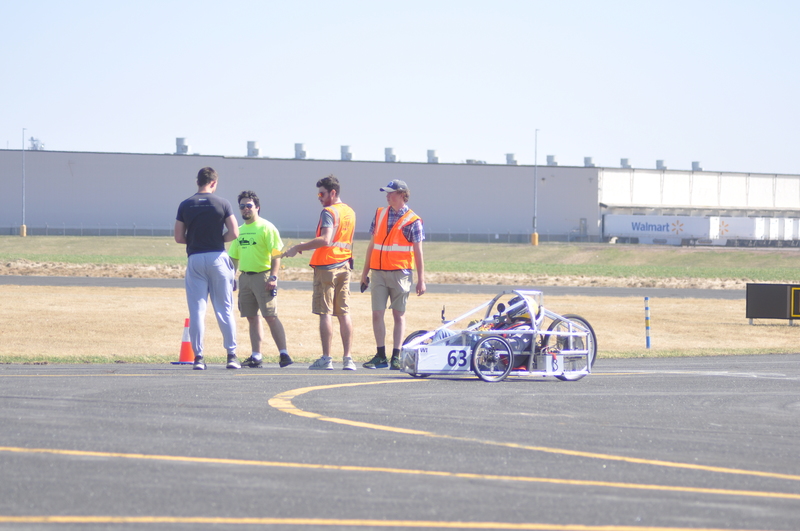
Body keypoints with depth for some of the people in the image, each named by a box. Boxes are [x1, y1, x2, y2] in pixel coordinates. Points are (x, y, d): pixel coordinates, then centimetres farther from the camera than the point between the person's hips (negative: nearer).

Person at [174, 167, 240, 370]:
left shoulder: (185, 205, 1)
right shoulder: (222, 203, -3)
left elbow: (179, 237, 1)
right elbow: (234, 233, -5)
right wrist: (217, 239, 11)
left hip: (195, 260, 1)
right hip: (217, 258, -1)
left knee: (196, 310, 2)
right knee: (225, 309, 6)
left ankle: (198, 357, -2)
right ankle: (231, 355, 5)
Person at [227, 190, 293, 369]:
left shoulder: (266, 228, -5)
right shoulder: (240, 230, 16)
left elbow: (276, 254, -10)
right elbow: (234, 257, 22)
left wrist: (273, 277, -18)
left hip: (262, 275, -7)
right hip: (245, 278, 7)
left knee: (270, 316, -11)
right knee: (252, 317, 6)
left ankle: (284, 354, -9)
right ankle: (256, 356, 9)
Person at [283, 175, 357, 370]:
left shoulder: (329, 212, -11)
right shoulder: (350, 213, 14)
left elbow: (325, 240, -24)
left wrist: (299, 248, -21)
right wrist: (309, 245, 23)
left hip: (326, 266, -7)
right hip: (344, 266, 7)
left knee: (325, 313, -5)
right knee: (344, 313, 6)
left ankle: (326, 359, -8)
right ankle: (347, 358, 2)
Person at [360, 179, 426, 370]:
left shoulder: (413, 221, -2)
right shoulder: (380, 214, 10)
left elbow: (418, 251, -1)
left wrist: (421, 279, -4)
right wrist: (365, 272, 16)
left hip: (400, 273, -4)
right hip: (378, 273, 4)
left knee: (399, 315, 3)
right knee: (377, 313, -2)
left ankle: (396, 357, 6)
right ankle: (381, 356, 1)